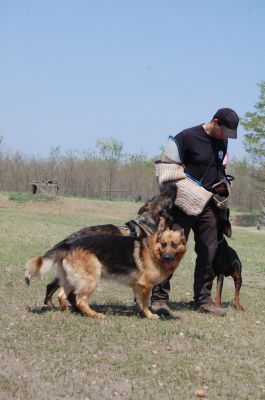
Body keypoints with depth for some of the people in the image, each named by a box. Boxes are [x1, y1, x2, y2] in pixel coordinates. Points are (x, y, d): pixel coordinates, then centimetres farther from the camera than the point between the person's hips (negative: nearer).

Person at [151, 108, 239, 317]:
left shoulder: (222, 143, 10)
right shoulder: (186, 138, -12)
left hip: (208, 206, 6)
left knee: (208, 252, 6)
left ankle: (203, 300, 15)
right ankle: (159, 298, 2)